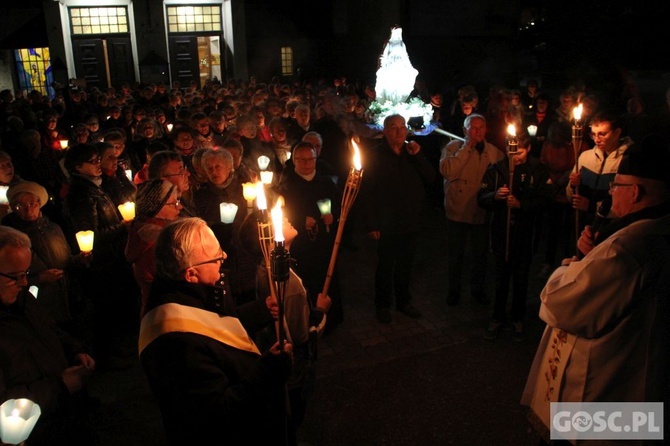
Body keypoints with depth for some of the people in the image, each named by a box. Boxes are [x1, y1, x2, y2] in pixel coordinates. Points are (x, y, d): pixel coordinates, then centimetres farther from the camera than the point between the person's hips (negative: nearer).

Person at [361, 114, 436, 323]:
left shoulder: (413, 153, 8)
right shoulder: (375, 156, -7)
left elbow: (430, 177, 0)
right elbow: (367, 192, -11)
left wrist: (418, 156, -12)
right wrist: (371, 224, -16)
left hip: (410, 222, 5)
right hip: (387, 224, -4)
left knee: (405, 265, 16)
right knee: (385, 265, 7)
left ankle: (404, 301, 32)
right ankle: (383, 305, 23)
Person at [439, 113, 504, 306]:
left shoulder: (494, 152, 1)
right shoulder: (453, 147, -7)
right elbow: (447, 172, -24)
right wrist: (466, 148, -21)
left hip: (483, 211, 2)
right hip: (458, 210, -2)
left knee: (480, 254, 16)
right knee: (455, 254, 13)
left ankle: (478, 288, 36)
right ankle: (454, 290, 31)